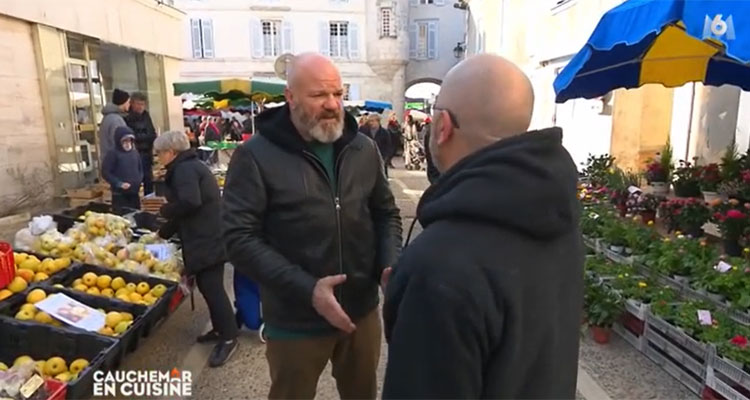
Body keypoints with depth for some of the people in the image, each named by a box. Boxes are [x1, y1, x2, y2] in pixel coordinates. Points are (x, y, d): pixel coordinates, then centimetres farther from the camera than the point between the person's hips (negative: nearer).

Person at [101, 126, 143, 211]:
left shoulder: (135, 153, 7)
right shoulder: (113, 154, -8)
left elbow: (140, 169, 18)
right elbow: (105, 172, -10)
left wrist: (139, 180, 2)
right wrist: (119, 184, -16)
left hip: (134, 193, 5)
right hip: (120, 195, -5)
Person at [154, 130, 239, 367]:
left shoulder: (184, 169, -12)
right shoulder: (189, 167, 21)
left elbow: (189, 203, -29)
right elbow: (186, 210, 26)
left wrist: (164, 210, -10)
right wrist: (162, 234, 28)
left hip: (208, 239, -11)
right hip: (207, 236, 11)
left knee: (212, 287, -6)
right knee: (207, 285, 16)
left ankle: (229, 338, 2)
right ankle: (220, 329, 27)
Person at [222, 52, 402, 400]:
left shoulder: (364, 149, 1)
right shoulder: (256, 156, -13)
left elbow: (386, 212, 9)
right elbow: (239, 238, -16)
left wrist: (390, 263, -10)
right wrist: (306, 289, -25)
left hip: (362, 310, 4)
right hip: (296, 321, -4)